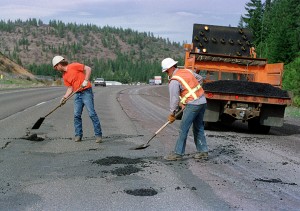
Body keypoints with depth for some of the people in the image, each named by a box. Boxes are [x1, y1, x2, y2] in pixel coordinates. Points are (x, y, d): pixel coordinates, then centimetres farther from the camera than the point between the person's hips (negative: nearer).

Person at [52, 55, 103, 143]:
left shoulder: (73, 66, -7)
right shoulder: (65, 76, 13)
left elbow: (88, 69, -10)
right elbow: (70, 88, 13)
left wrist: (86, 81, -18)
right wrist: (64, 97, -1)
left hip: (86, 92, -7)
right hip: (77, 94, 7)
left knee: (92, 113, -11)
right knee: (76, 115, 2)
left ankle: (98, 135, -7)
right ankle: (78, 135, 10)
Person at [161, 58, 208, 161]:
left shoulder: (174, 81, -10)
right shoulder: (188, 71, 11)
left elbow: (174, 98, -8)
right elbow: (199, 79, 26)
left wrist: (172, 114, 2)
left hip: (192, 104, -8)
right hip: (203, 101, 8)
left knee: (183, 129, -2)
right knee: (199, 128, 17)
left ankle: (178, 153, 1)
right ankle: (203, 151, 21)